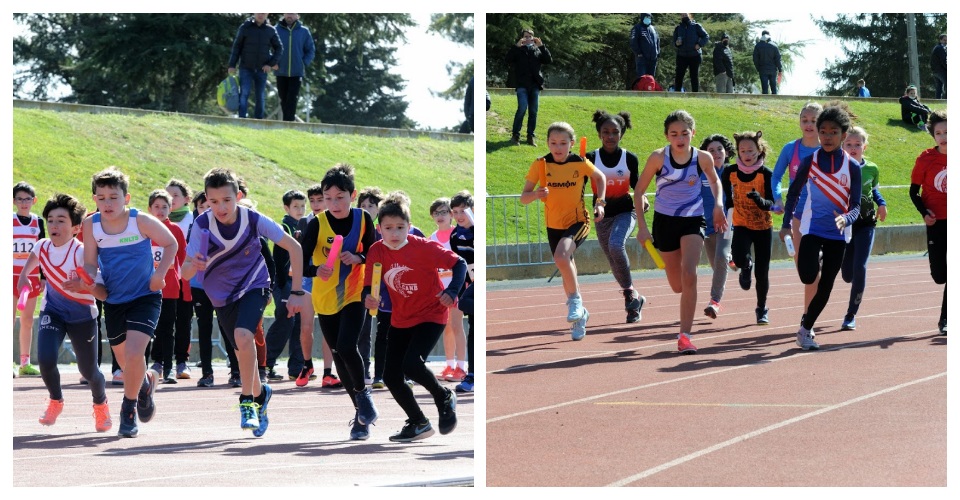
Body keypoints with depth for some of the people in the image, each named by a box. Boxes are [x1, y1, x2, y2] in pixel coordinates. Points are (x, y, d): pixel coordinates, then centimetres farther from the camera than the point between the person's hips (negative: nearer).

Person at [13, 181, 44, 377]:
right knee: (10, 319, -9)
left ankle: (25, 363, 11)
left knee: (28, 320, 6)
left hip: (32, 277, 4)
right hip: (11, 276, -4)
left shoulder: (38, 222, 8)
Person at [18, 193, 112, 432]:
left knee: (88, 370, 3)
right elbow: (32, 259, 17)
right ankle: (55, 401, 12)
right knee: (45, 359, -18)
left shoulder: (81, 253, -24)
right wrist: (23, 276, 6)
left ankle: (100, 404, 37)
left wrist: (82, 284, -46)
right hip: (52, 311, 3)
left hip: (82, 316, -3)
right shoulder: (42, 247, -8)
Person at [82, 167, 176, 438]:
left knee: (134, 354, -21)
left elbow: (171, 244, -2)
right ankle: (146, 380, 50)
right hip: (113, 300, 4)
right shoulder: (91, 225, -9)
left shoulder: (141, 221, -16)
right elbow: (90, 263, 1)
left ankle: (129, 409, 0)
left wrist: (159, 274, -14)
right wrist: (94, 283, -20)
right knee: (124, 361, 15)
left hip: (145, 297, -4)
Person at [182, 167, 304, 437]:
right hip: (221, 295, 2)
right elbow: (185, 271, -25)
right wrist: (193, 265, -49)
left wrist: (297, 292, -15)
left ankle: (247, 401, -16)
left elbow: (294, 247, -13)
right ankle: (260, 393, 41)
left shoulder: (254, 219, -23)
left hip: (254, 286, -2)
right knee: (243, 352, 10)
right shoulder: (202, 225, -22)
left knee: (243, 335, -28)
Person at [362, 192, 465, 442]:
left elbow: (459, 263, -13)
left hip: (431, 315, -5)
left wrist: (451, 292, -28)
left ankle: (444, 398, 3)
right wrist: (368, 298, -30)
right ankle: (419, 424, 22)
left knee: (411, 364, -26)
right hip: (400, 320, 5)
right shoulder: (377, 251, -10)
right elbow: (368, 285, -7)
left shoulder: (423, 247, -20)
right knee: (391, 377, 2)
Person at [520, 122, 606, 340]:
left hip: (578, 222, -3)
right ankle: (579, 315, 35)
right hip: (554, 226, 3)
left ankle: (575, 300, -11)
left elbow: (600, 177, 11)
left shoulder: (580, 163, -11)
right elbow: (523, 197, -10)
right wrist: (535, 194, -31)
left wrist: (600, 202, -1)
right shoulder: (541, 164, -9)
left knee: (561, 256, -31)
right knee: (567, 272, 13)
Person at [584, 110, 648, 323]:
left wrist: (642, 199, -10)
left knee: (616, 245, -30)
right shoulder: (591, 158, -4)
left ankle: (629, 292, -15)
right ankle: (634, 298, 29)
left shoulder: (630, 159, -4)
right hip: (602, 215, 3)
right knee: (614, 262, 9)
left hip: (625, 211, -3)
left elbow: (636, 185, 8)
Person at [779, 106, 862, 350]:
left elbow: (856, 206, -5)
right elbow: (794, 192, 7)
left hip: (837, 234, 1)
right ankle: (817, 262, 12)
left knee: (825, 287, 3)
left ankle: (806, 329, 17)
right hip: (812, 228, -1)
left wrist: (846, 218, -27)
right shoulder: (810, 162, -4)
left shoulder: (852, 167, -4)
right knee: (808, 277, -22)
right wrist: (786, 224, -1)